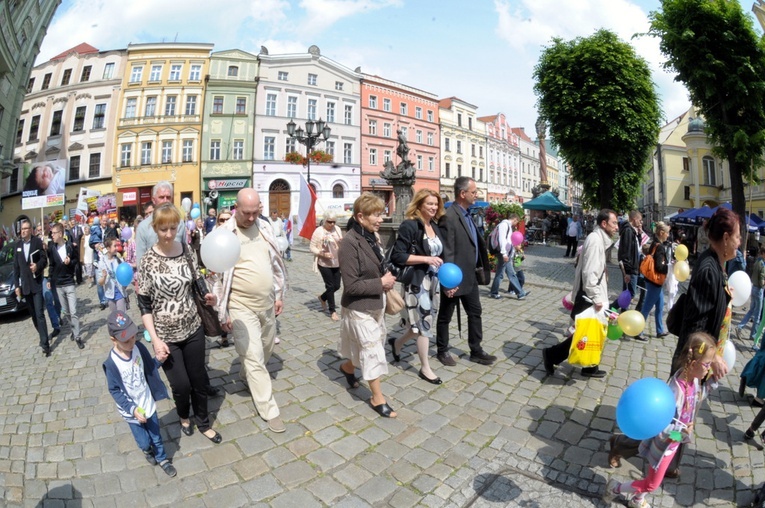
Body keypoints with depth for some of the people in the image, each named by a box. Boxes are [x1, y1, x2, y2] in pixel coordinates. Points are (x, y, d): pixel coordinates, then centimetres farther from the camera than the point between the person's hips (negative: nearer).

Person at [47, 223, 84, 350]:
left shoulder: (70, 246, -9)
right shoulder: (51, 247, -1)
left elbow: (76, 260, 5)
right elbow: (51, 264, 7)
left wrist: (70, 262, -16)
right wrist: (50, 278, 5)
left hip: (69, 283, -4)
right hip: (58, 284, 4)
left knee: (73, 312, -6)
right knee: (65, 311, 13)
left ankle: (77, 336, 0)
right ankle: (73, 330, 29)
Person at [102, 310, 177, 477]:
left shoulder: (139, 347, -14)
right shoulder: (111, 364, -25)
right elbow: (114, 390, -15)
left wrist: (158, 360, -17)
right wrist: (132, 409, -21)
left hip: (148, 404, 3)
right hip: (132, 411, -3)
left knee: (156, 436, 18)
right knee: (144, 442, 13)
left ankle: (162, 459, 45)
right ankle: (147, 451, 50)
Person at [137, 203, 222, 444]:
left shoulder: (186, 251, -4)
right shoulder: (148, 260, -12)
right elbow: (144, 304, -8)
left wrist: (207, 297, -10)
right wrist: (155, 339, -14)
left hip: (193, 328, 3)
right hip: (166, 335, -2)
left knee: (199, 379, 12)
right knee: (181, 384, 6)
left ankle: (203, 423, 36)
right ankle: (184, 417, 40)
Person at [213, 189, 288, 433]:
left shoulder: (265, 227, 2)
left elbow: (276, 263, 10)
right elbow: (217, 277, -10)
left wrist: (279, 295, 10)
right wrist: (222, 313, -9)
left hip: (267, 303, 6)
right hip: (241, 307, -5)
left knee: (266, 350, 22)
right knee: (254, 358, -1)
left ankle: (246, 374, 52)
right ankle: (269, 409, 13)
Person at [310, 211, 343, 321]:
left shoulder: (337, 229, 5)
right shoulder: (318, 231, -11)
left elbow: (342, 243, 18)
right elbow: (312, 247, -9)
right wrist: (322, 254, -23)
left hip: (336, 263, 6)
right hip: (324, 263, -6)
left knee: (336, 286, 10)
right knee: (330, 286, -1)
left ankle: (323, 297, 40)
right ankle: (332, 311, 13)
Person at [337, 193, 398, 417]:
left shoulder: (372, 236, 2)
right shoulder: (350, 242, -23)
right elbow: (351, 286, -24)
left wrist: (387, 279, -2)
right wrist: (381, 283, -19)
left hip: (375, 304, 8)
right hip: (359, 308, -8)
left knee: (366, 348, 22)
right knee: (373, 351, 3)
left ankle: (348, 367, 50)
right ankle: (377, 398, 22)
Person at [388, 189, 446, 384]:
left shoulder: (435, 226, 10)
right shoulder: (409, 226, -14)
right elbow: (397, 256, -19)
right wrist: (426, 259, -22)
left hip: (433, 280, 8)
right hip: (416, 282, -8)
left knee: (423, 322, 17)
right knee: (424, 323, 1)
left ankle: (397, 343, 42)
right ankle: (425, 368, 18)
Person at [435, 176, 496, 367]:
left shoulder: (467, 214, 8)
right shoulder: (449, 217, -20)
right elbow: (447, 253, -23)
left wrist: (478, 270, 16)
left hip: (470, 276, 9)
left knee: (475, 313, 16)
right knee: (445, 317, 10)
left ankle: (476, 351, 30)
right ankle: (442, 351, 27)